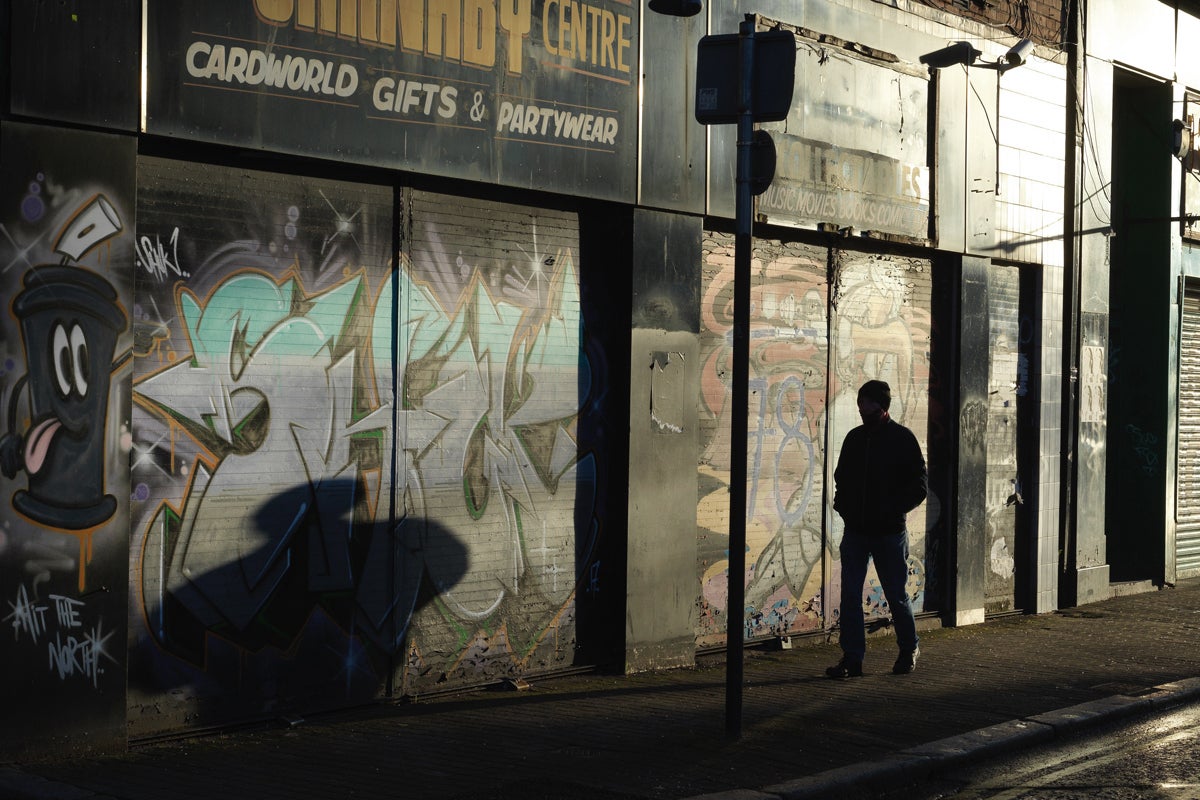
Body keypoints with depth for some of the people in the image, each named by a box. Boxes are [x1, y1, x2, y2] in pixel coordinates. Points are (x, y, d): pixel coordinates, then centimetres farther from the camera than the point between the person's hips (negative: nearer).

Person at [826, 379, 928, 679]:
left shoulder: (902, 438, -5)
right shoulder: (854, 438, 9)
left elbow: (920, 484, -6)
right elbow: (841, 476, 21)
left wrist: (893, 510, -15)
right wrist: (842, 503, 3)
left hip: (889, 531, -4)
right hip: (855, 530, 4)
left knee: (896, 595, 6)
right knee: (850, 595, 0)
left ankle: (909, 649, 26)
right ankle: (852, 658, 4)